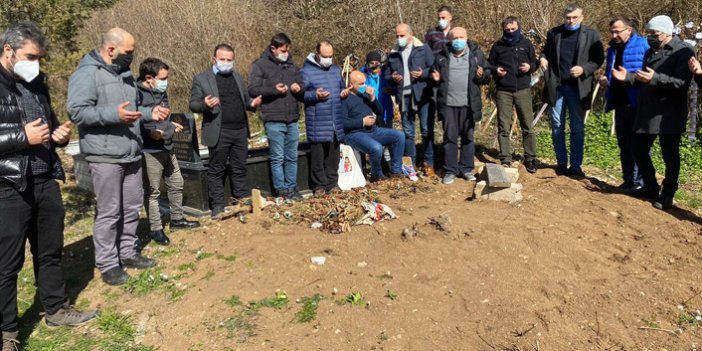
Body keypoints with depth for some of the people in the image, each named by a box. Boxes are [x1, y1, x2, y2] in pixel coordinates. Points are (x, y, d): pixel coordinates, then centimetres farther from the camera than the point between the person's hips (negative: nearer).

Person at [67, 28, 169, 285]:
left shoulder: (125, 73, 16)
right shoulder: (87, 74, -11)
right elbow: (76, 112, -19)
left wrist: (150, 113, 6)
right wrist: (113, 114, -29)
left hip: (132, 154, 8)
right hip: (105, 157, -8)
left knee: (132, 207, 14)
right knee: (109, 212, -1)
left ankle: (128, 253, 28)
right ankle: (107, 264, 10)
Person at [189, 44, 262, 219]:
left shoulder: (238, 77, 17)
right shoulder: (201, 79, 1)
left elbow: (245, 100, 24)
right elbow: (193, 104, -1)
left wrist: (252, 103, 0)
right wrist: (205, 105, -24)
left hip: (241, 130, 5)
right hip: (219, 132, -5)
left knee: (240, 168, 11)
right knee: (216, 170, 3)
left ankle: (242, 200, 22)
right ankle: (218, 206, 10)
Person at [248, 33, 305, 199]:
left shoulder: (291, 66, 18)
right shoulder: (260, 65, 1)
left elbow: (303, 90, 25)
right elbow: (252, 89, -7)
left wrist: (299, 89, 1)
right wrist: (274, 90, -16)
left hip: (293, 120, 5)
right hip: (274, 120, -5)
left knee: (292, 157, 10)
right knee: (278, 158, -1)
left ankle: (292, 188, 19)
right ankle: (282, 190, 8)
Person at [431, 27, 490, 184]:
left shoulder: (476, 54, 6)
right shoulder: (442, 56, 9)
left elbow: (488, 75, 9)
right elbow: (435, 75, 18)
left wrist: (482, 75, -14)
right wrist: (436, 78, -5)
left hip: (469, 104, 0)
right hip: (448, 103, 0)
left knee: (468, 137, 7)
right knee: (450, 137, 3)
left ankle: (466, 168, 19)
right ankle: (450, 170, 11)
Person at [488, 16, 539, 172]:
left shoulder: (526, 44, 8)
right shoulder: (498, 46, 7)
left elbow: (535, 63, 14)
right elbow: (489, 64, 15)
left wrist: (530, 67, -9)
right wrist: (495, 70, -6)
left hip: (523, 90, 0)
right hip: (503, 91, 0)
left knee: (528, 126, 2)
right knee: (503, 127, 1)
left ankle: (530, 158, 13)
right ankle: (505, 160, 9)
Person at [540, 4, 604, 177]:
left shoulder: (591, 35, 0)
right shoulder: (553, 33, 7)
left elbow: (598, 59, 0)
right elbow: (546, 51, 21)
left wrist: (584, 69, -17)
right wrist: (543, 58, -2)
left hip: (578, 87, -2)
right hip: (557, 85, 2)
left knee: (577, 128, 4)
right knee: (557, 126, 7)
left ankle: (576, 166, 13)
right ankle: (561, 163, 20)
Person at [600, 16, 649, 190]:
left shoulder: (643, 45, -6)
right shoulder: (612, 49, 15)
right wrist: (604, 79, 3)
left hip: (637, 104, -7)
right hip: (620, 104, 7)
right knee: (624, 144, 13)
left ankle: (641, 182, 6)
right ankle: (628, 180, 23)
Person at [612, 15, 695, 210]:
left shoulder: (683, 52, -10)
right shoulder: (651, 51, 16)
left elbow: (682, 82, -21)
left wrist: (655, 78, -33)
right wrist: (628, 77, 3)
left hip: (669, 115, -8)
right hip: (646, 112, 8)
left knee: (670, 155, 2)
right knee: (639, 150, 12)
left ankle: (667, 194, 15)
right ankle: (651, 187, 29)